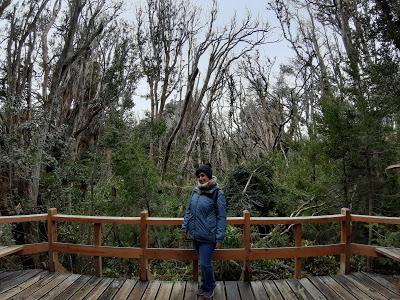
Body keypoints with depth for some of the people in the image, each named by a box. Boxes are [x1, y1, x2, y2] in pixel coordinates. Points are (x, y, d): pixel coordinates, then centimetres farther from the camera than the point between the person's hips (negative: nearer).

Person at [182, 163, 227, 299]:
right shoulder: (195, 191, 4)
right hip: (195, 235, 5)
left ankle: (209, 287, 25)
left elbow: (221, 217, -11)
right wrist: (185, 227, 10)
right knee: (203, 263, 18)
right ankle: (205, 285, 39)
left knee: (205, 263, -2)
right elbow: (188, 210, 14)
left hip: (208, 236, -5)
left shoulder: (217, 193, -11)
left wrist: (219, 237, -13)